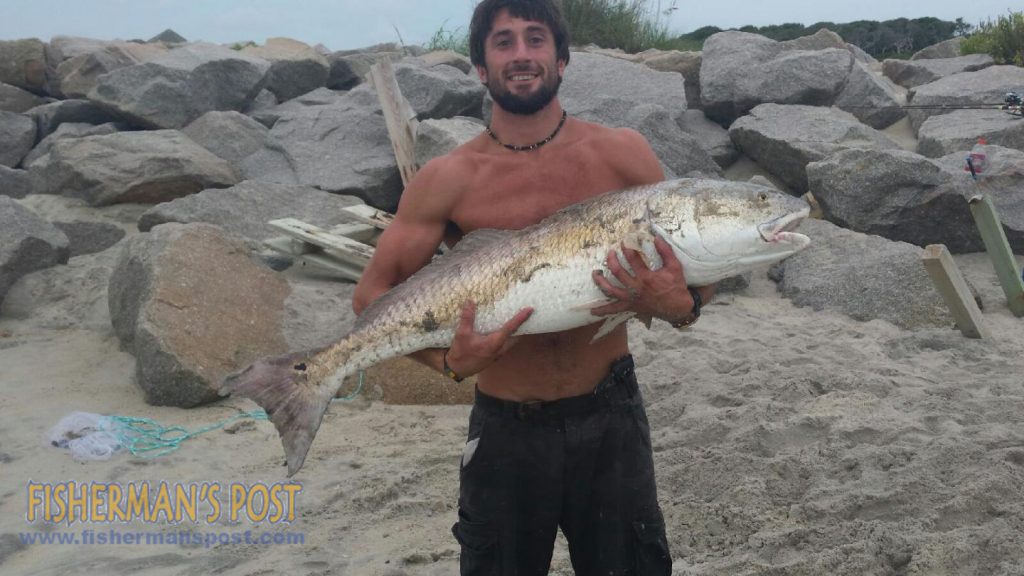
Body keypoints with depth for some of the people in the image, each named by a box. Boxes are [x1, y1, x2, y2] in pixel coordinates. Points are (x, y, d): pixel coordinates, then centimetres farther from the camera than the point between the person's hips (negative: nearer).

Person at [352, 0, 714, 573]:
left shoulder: (621, 154, -3)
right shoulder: (450, 179, -6)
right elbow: (374, 293, -3)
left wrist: (680, 304, -22)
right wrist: (450, 359, -19)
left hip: (610, 418, 1)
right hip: (507, 428, 0)